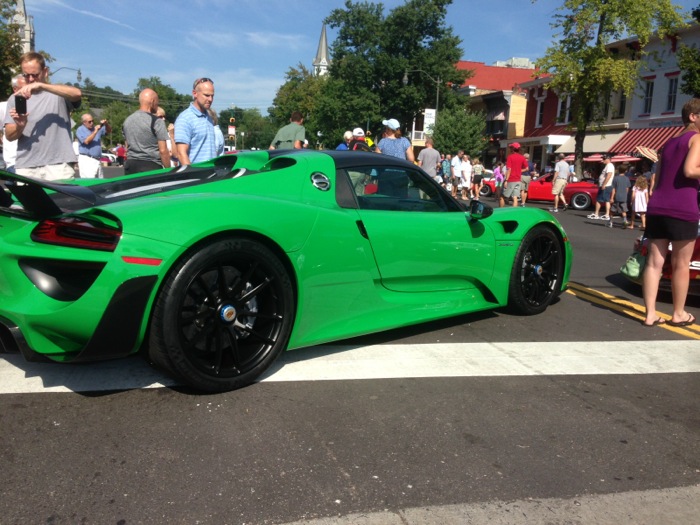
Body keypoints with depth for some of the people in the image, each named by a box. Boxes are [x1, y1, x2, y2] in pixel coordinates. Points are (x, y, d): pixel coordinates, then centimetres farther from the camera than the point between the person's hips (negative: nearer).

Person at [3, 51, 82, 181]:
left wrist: (41, 85, -22)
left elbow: (77, 94, -18)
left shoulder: (60, 93, 7)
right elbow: (9, 136, 10)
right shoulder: (15, 98, 15)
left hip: (58, 165, -3)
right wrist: (19, 126, -13)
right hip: (25, 167, 3)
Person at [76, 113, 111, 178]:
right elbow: (86, 141, -15)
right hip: (86, 160, -6)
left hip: (98, 160, 6)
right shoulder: (80, 130, -2)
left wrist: (106, 124, -4)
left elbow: (109, 131, 16)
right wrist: (95, 131, -16)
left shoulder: (96, 128, 15)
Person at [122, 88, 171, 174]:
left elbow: (127, 148, 19)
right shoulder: (157, 122, -10)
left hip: (130, 166, 7)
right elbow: (163, 150, -13)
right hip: (151, 167, -7)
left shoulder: (127, 121, 12)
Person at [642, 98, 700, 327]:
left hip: (656, 207, 7)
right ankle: (678, 314, 15)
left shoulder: (669, 142, 23)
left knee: (654, 262, 3)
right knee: (681, 265, 5)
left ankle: (650, 314, 3)